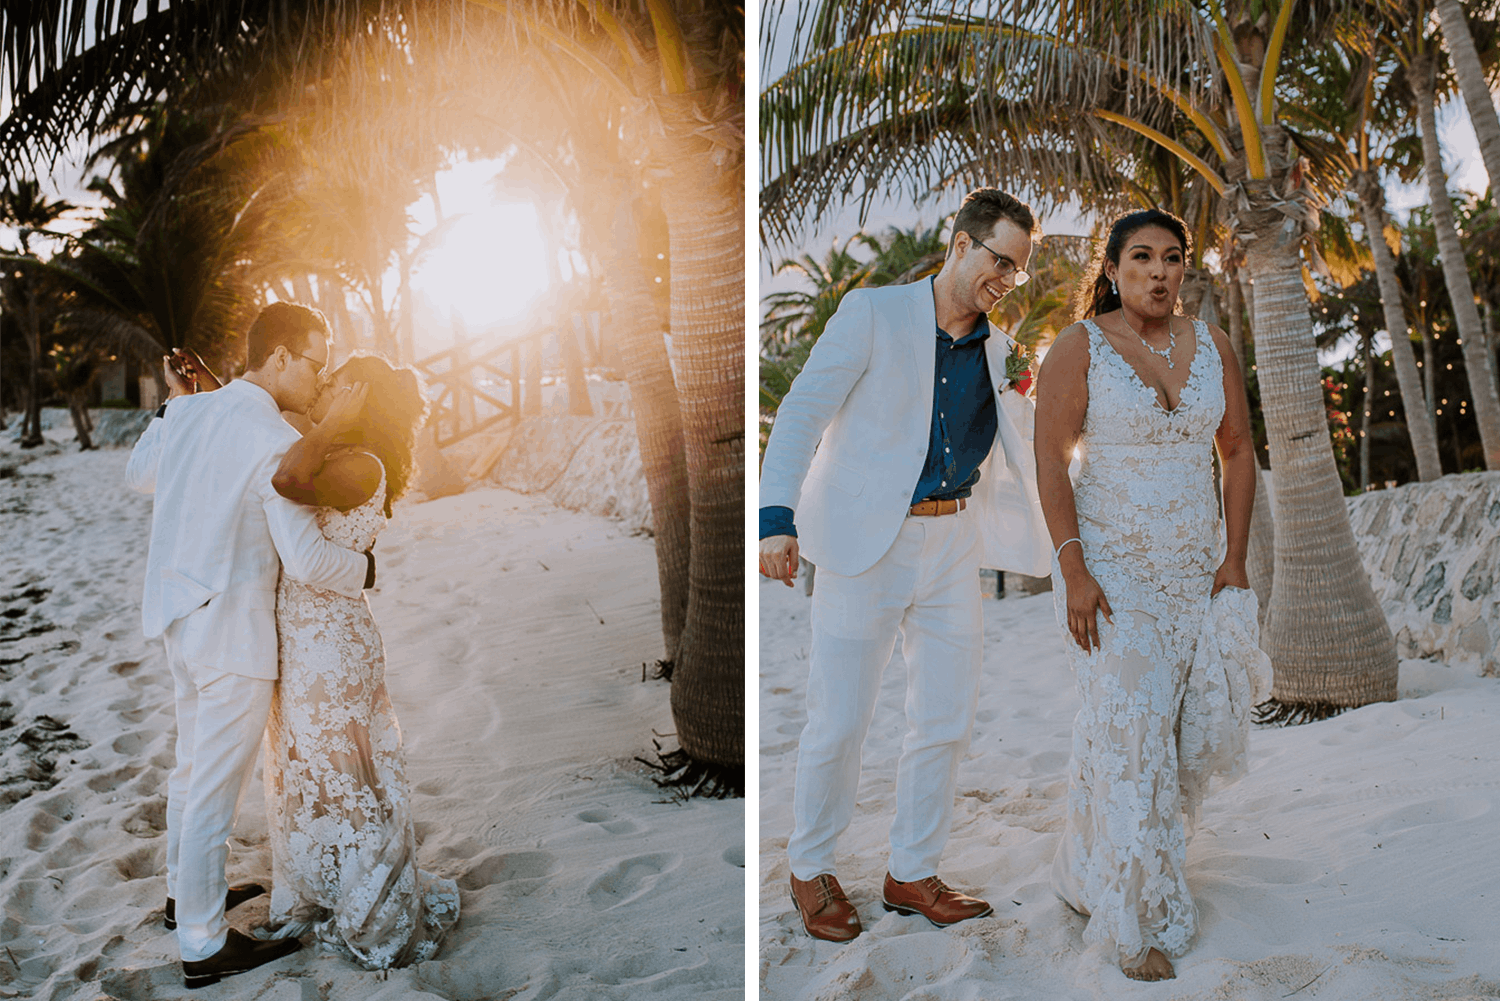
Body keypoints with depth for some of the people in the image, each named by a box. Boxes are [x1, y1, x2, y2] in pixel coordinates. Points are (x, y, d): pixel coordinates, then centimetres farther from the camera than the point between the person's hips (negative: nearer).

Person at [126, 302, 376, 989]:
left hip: (178, 618, 9)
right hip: (232, 631, -9)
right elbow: (306, 561, -23)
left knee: (192, 764, 25)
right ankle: (203, 947, 16)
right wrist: (365, 569, -4)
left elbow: (139, 477, 23)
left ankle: (185, 893, 44)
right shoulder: (276, 444, -21)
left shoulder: (188, 413, 3)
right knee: (215, 789, 2)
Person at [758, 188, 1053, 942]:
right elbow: (802, 411, -11)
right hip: (866, 542, -5)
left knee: (946, 722, 8)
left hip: (953, 543, 5)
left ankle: (912, 874, 26)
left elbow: (1025, 454, 16)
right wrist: (777, 517, -22)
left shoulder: (1001, 353, 11)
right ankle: (811, 871, 23)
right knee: (838, 722, 2)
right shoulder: (872, 314, -5)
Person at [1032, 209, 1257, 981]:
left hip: (1192, 566, 4)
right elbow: (1049, 461, -11)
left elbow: (1238, 451, 11)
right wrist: (1074, 572, -17)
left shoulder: (1211, 345, 7)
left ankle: (1086, 874, 29)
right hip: (1106, 563, -4)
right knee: (1132, 728, -7)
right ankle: (1140, 919, 5)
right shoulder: (1078, 347, -7)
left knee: (1117, 722, 10)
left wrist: (1234, 558, 4)